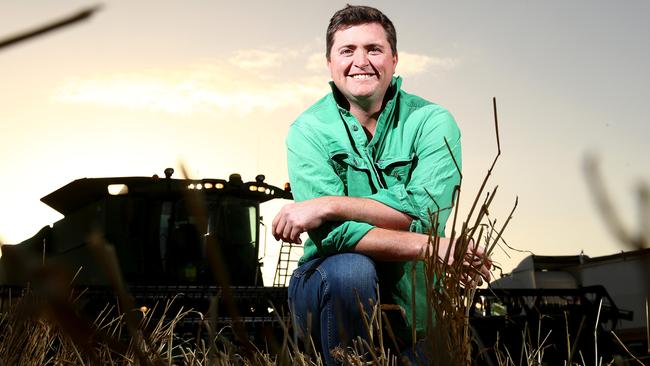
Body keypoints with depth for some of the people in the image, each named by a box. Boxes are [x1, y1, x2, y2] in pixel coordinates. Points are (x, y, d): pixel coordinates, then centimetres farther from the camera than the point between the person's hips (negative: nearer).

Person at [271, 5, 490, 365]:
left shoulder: (431, 122, -5)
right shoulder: (309, 130, -7)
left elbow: (424, 210, -21)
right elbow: (332, 233, -20)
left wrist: (328, 205, -25)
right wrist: (431, 248, -28)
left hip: (414, 304, 1)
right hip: (330, 285, -1)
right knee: (351, 268, -32)